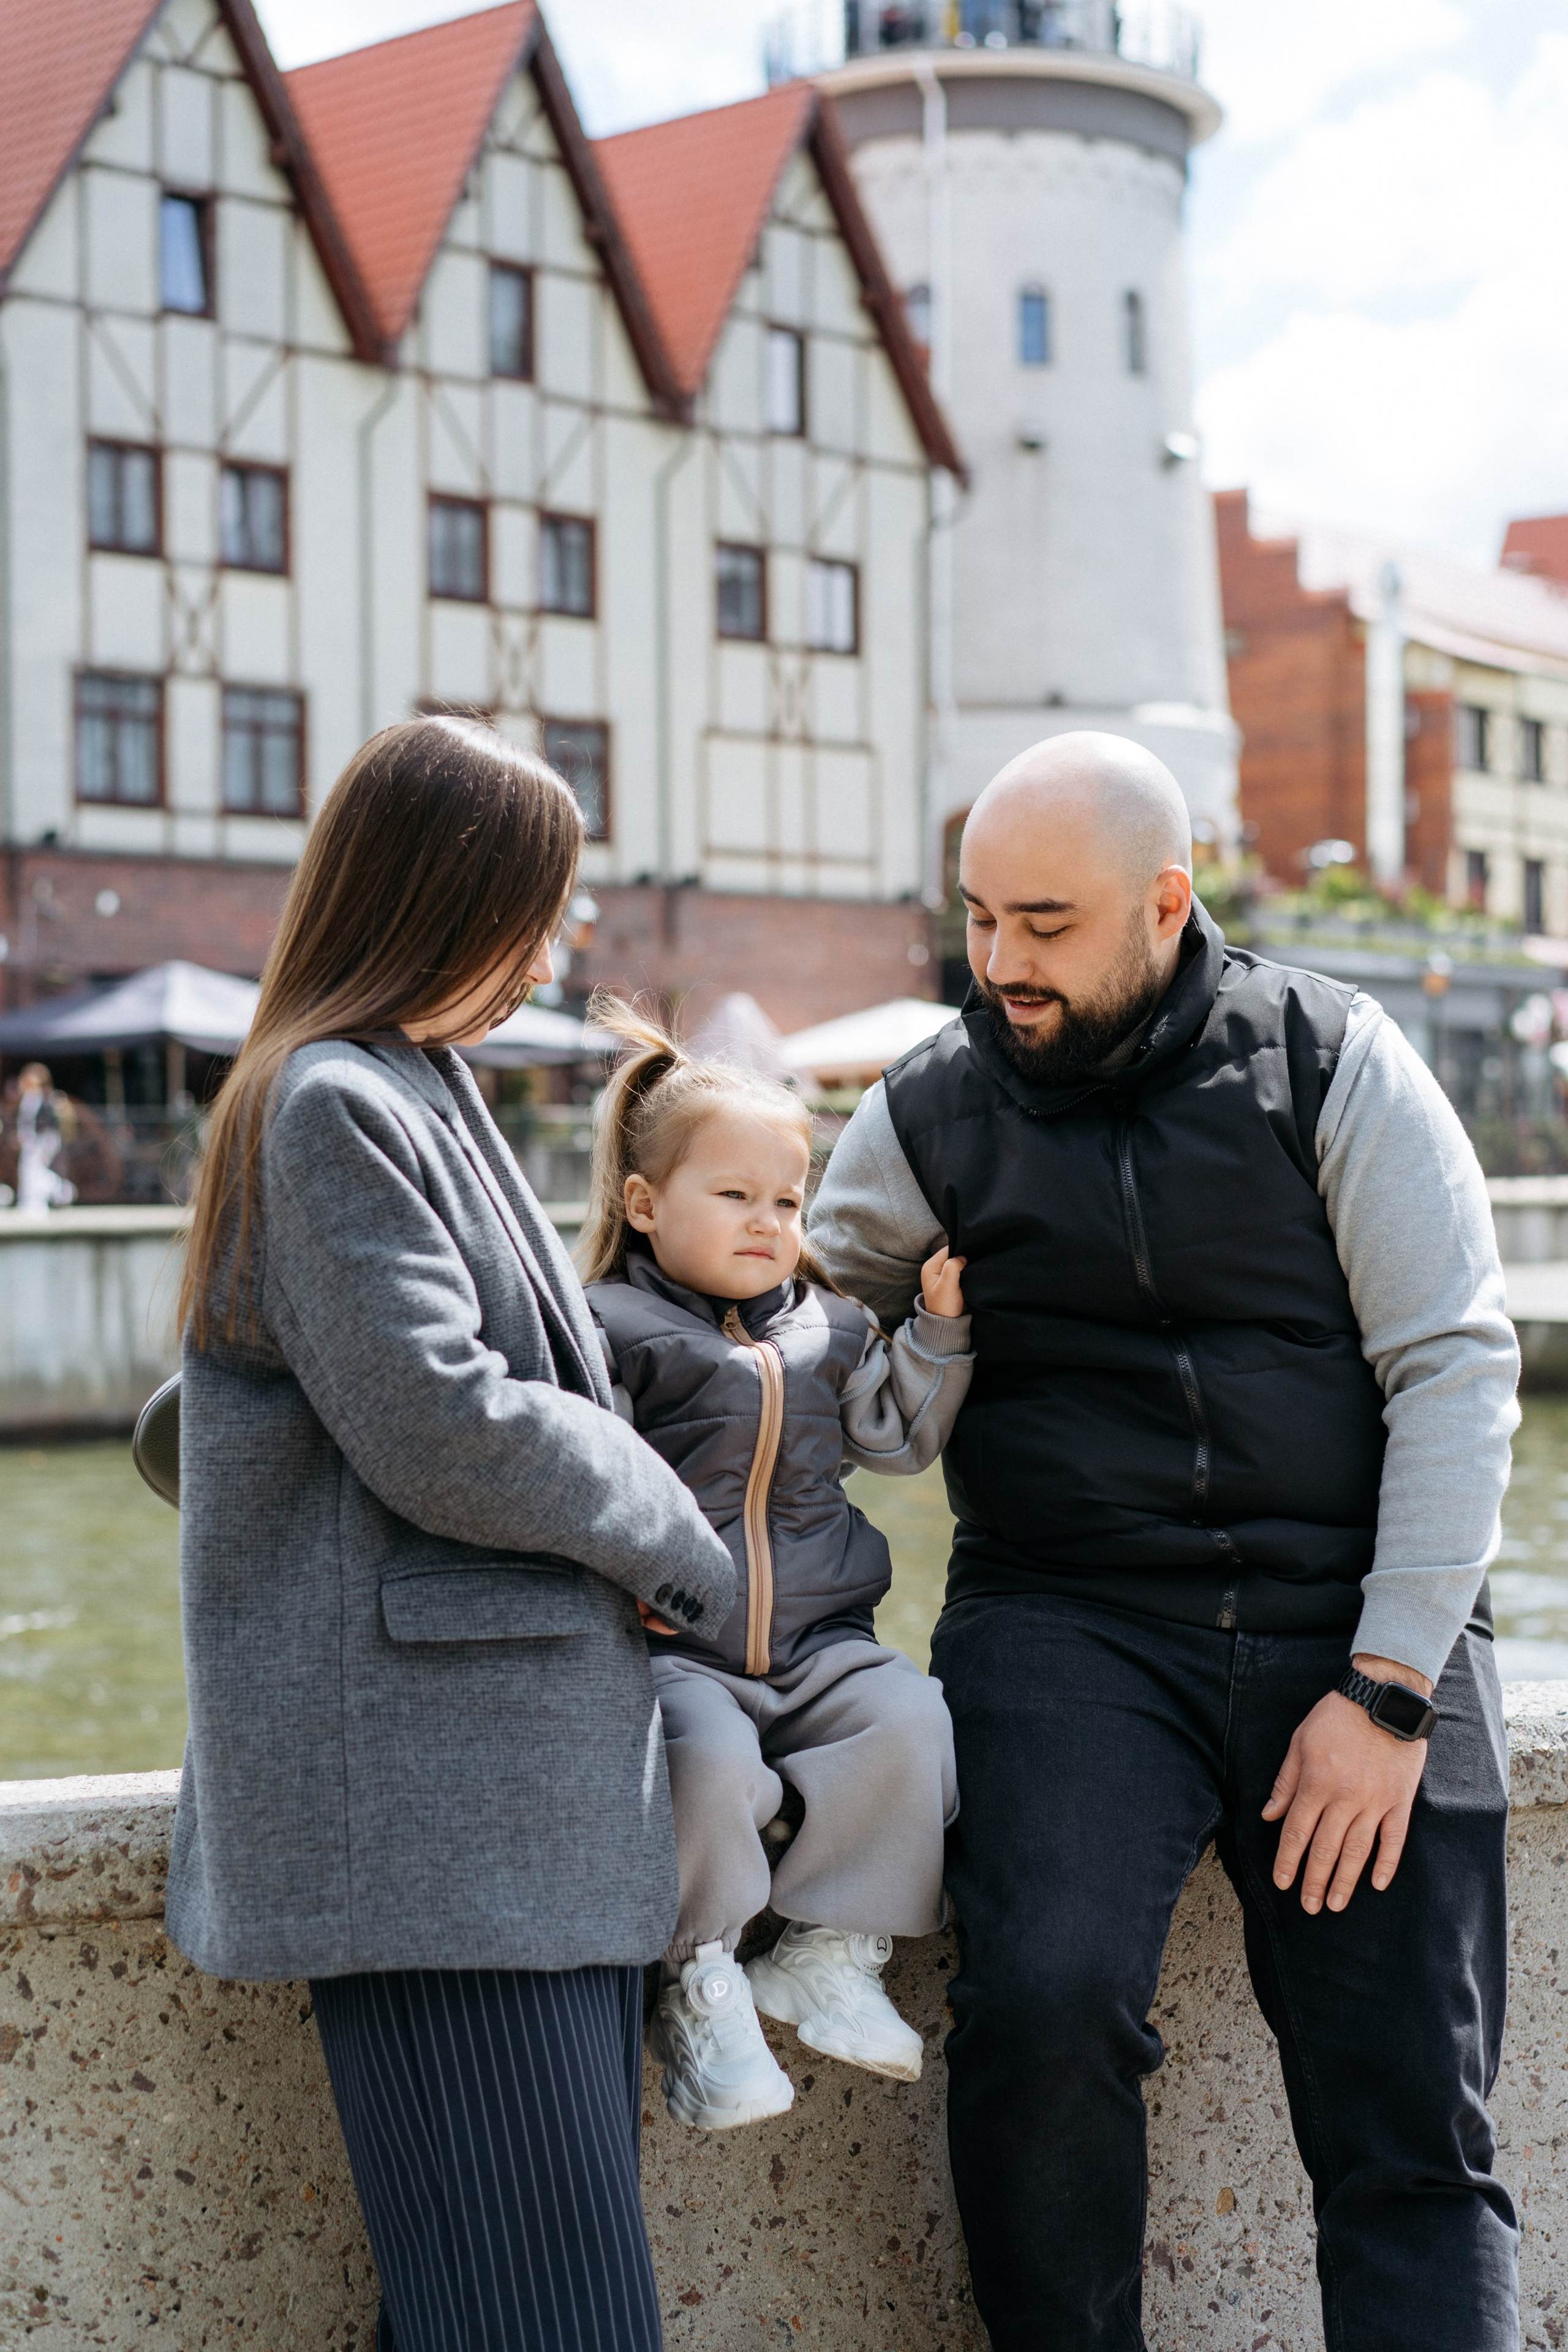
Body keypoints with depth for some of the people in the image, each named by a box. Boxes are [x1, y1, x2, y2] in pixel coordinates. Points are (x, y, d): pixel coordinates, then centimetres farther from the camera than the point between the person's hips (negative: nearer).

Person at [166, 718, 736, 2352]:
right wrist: (677, 1544, -3)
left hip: (528, 1775, 10)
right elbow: (443, 1430, -17)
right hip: (429, 1777, -10)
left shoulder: (414, 1088, 22)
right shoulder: (333, 1104, -10)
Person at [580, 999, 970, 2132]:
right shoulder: (611, 1329, -1)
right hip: (673, 1648, -5)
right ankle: (701, 1985, -11)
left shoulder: (828, 1327, 16)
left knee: (911, 1722, -23)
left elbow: (899, 1436, 17)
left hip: (818, 1643, 5)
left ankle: (831, 1953, -7)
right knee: (709, 1761, -34)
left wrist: (942, 1325, 7)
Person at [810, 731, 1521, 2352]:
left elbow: (1458, 1365, -2)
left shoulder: (1333, 1062, 1)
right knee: (1043, 1997, -24)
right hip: (1069, 1622, 0)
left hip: (1359, 1620, 0)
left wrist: (1388, 1688, -9)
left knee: (1414, 2129, -3)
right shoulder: (928, 1121, 6)